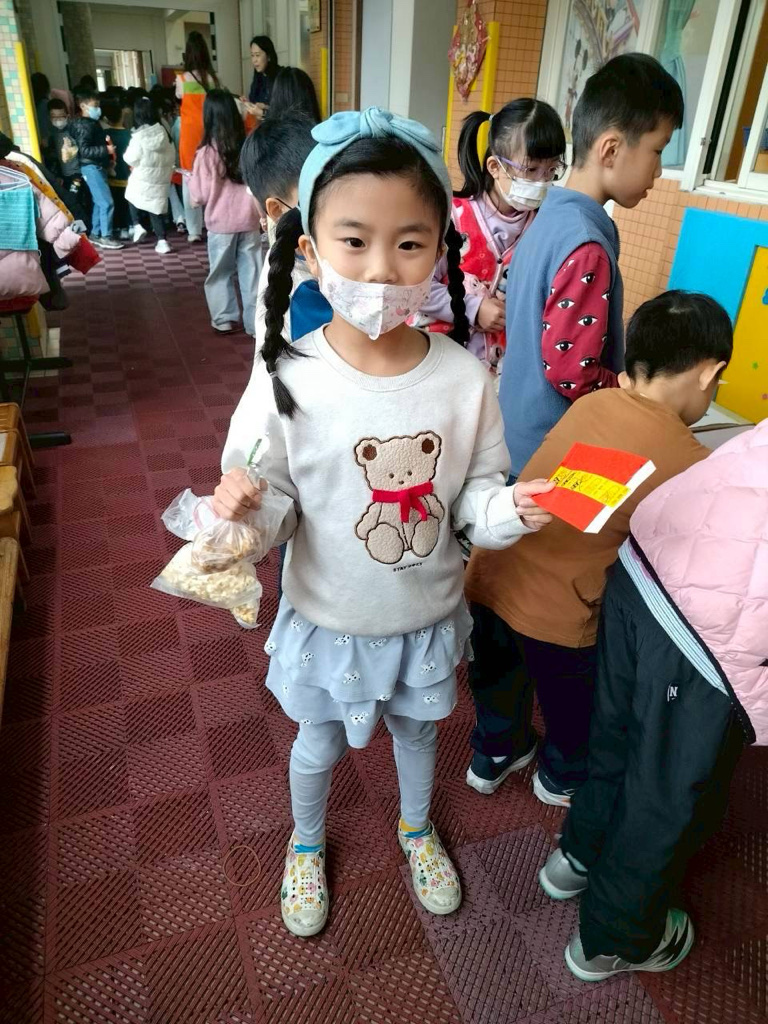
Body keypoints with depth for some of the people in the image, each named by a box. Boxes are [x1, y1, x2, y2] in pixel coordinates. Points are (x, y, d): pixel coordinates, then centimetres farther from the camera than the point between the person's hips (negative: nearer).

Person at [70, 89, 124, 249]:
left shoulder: (93, 122, 14)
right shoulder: (84, 125, -14)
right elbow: (84, 150, -22)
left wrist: (106, 143, 9)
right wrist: (106, 149, -25)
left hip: (98, 167, 10)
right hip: (92, 168, -10)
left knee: (99, 202, 14)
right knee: (107, 202, -12)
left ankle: (95, 234, 21)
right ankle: (105, 237, -8)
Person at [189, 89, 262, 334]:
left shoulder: (207, 152, -11)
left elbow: (199, 196, -6)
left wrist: (191, 181, 13)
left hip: (221, 224, -2)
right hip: (250, 222, 2)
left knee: (221, 273, 15)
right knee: (252, 272, 9)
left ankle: (223, 319, 20)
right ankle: (255, 323, 13)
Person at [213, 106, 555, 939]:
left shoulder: (464, 378, -18)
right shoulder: (287, 380, -24)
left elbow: (474, 499, -8)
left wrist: (509, 509, -28)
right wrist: (240, 507, -37)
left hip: (427, 617, 2)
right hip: (328, 621, -1)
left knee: (417, 729, 29)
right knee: (318, 745, 25)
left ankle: (416, 829, 64)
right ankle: (306, 844, 61)